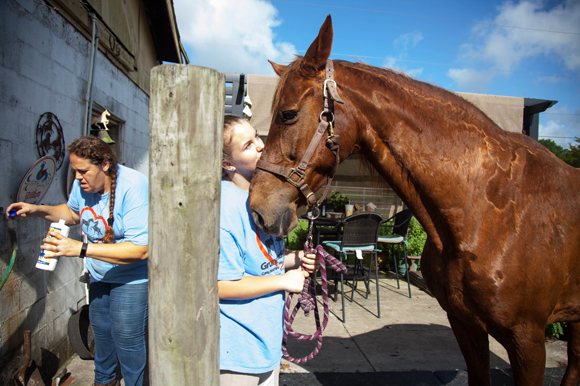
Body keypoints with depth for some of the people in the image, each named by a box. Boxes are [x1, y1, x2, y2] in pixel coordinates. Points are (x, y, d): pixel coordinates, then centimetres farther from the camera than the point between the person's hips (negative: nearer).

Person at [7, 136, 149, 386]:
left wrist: (81, 248, -37)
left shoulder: (133, 187, -31)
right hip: (99, 275, 8)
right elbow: (72, 212, 18)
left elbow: (140, 249, -37)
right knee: (100, 329, 23)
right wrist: (38, 210, -1)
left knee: (126, 337, 3)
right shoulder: (83, 184, -7)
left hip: (131, 279, -7)